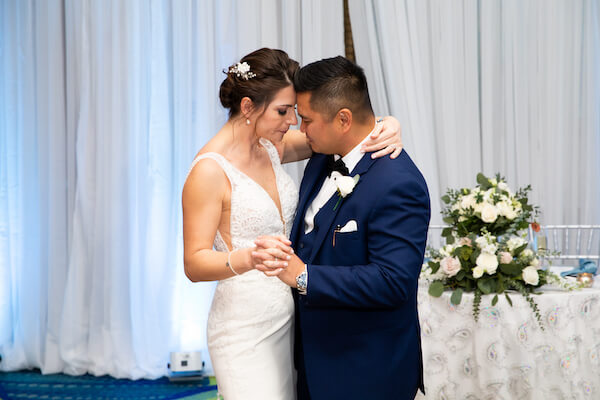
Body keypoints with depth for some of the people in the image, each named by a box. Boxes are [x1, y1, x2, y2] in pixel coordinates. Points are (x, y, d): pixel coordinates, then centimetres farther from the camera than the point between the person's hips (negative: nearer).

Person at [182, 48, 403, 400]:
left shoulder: (271, 147, 5)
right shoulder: (210, 170, -16)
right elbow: (194, 263, -17)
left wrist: (386, 127, -10)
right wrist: (248, 258, -36)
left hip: (290, 316, 7)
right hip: (246, 328, -7)